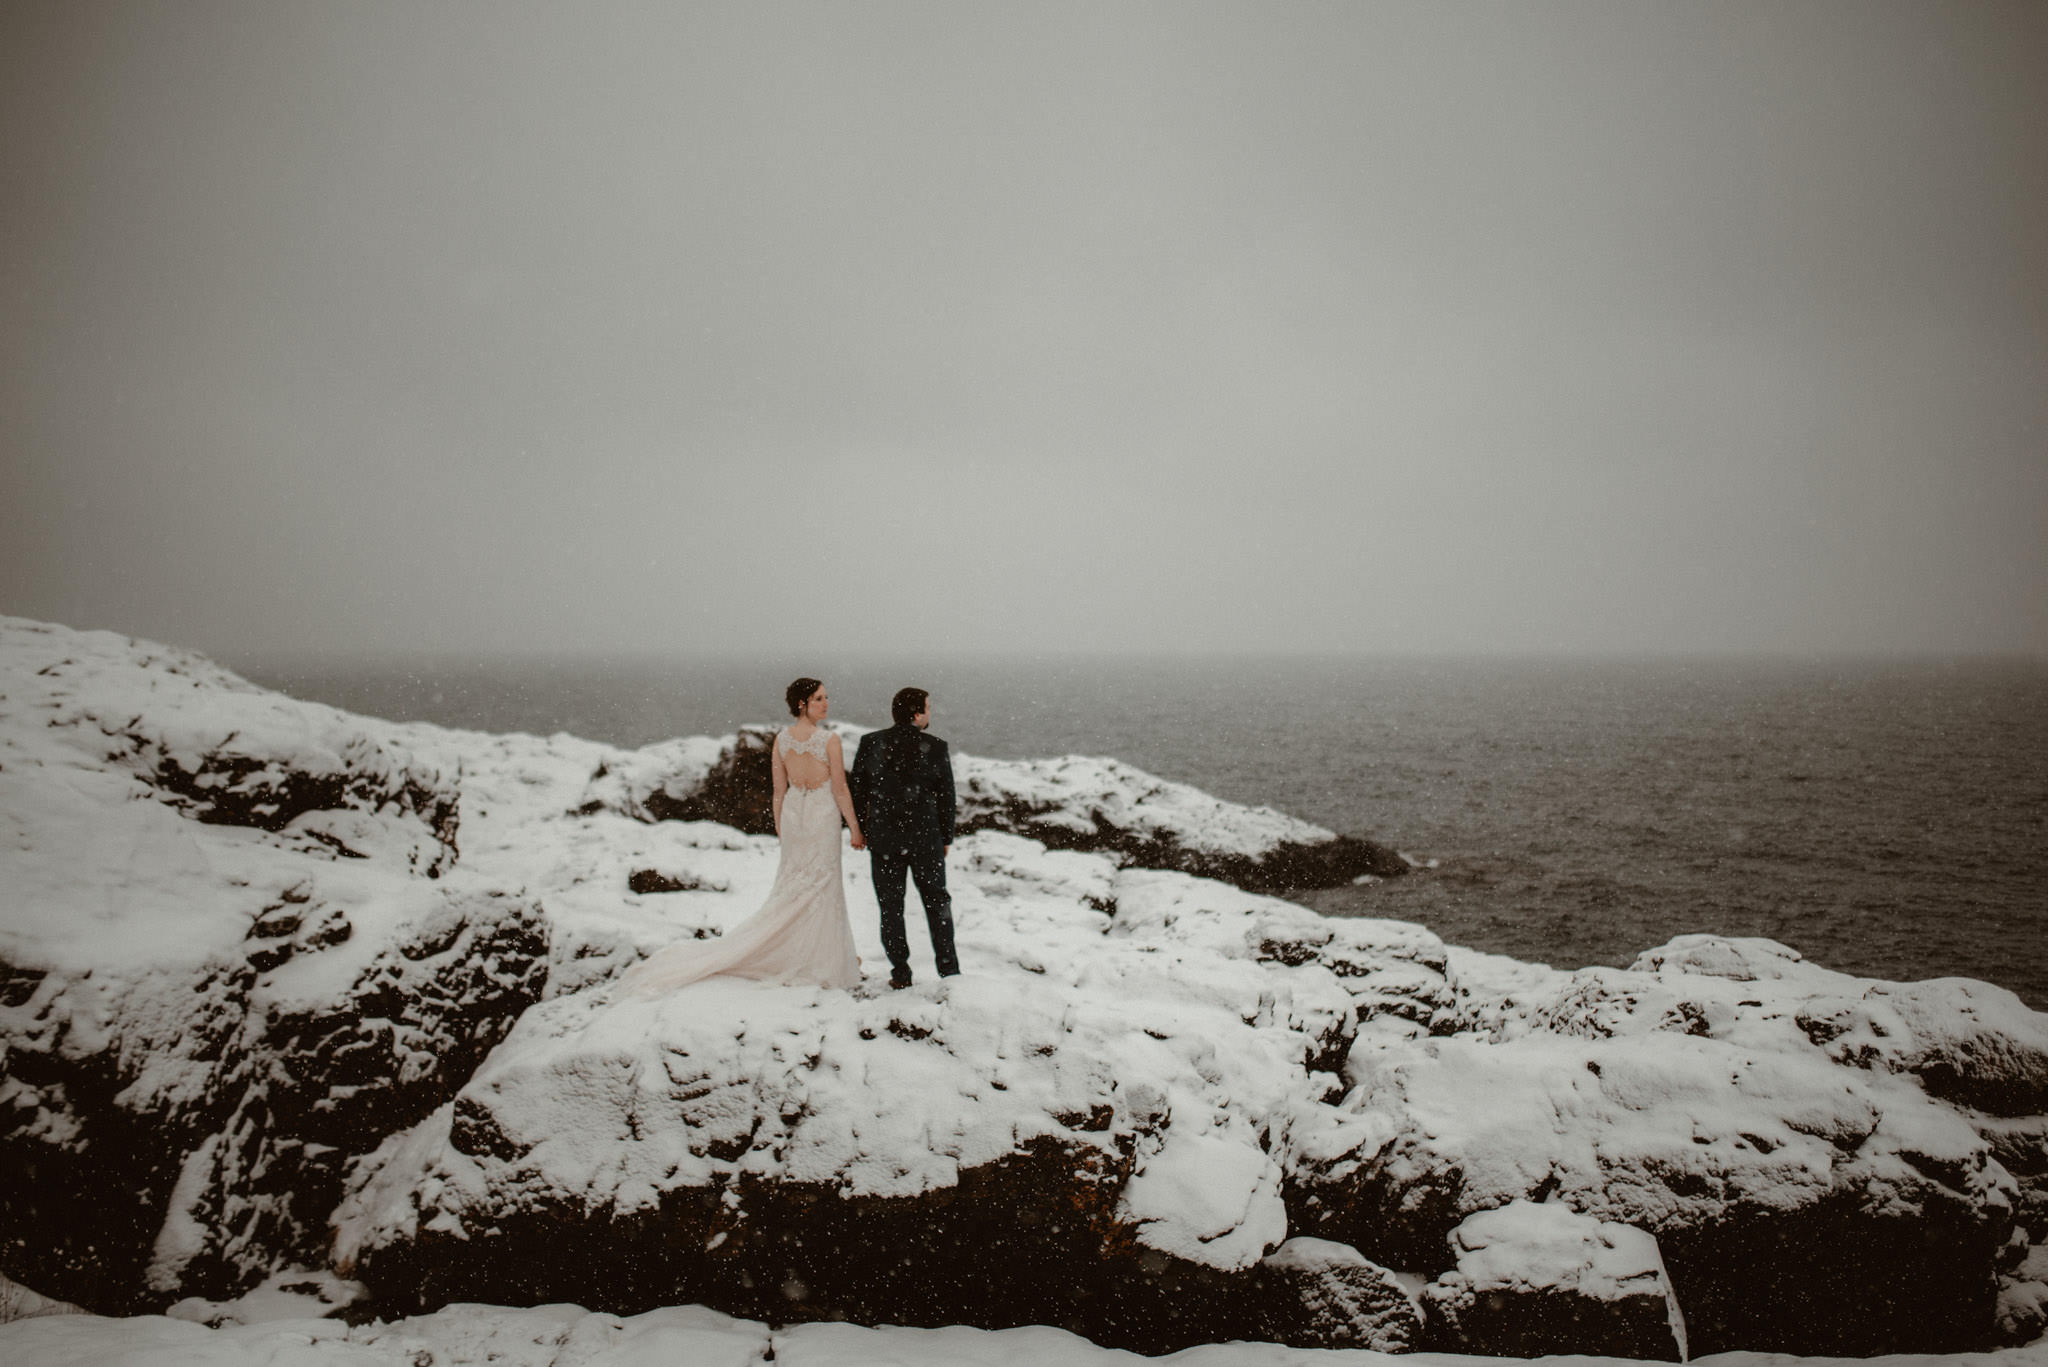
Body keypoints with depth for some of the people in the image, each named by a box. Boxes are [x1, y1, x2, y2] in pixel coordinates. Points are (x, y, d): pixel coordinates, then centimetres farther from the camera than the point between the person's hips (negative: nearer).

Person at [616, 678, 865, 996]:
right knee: (822, 885, 6)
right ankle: (822, 961, 15)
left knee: (793, 885, 16)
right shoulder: (829, 740, -16)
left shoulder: (781, 738, 0)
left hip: (793, 814, 5)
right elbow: (840, 790, -13)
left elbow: (779, 790, 5)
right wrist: (855, 828, -3)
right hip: (823, 815, -5)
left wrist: (780, 829, 15)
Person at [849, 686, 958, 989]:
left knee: (890, 905, 9)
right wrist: (946, 838, 9)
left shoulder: (870, 744, -4)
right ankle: (948, 965, 12)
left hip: (883, 838, 1)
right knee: (936, 899, 14)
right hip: (925, 837, -1)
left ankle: (900, 973, 10)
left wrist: (860, 831, 11)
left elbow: (859, 791, 1)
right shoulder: (936, 748, -8)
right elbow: (945, 797, -2)